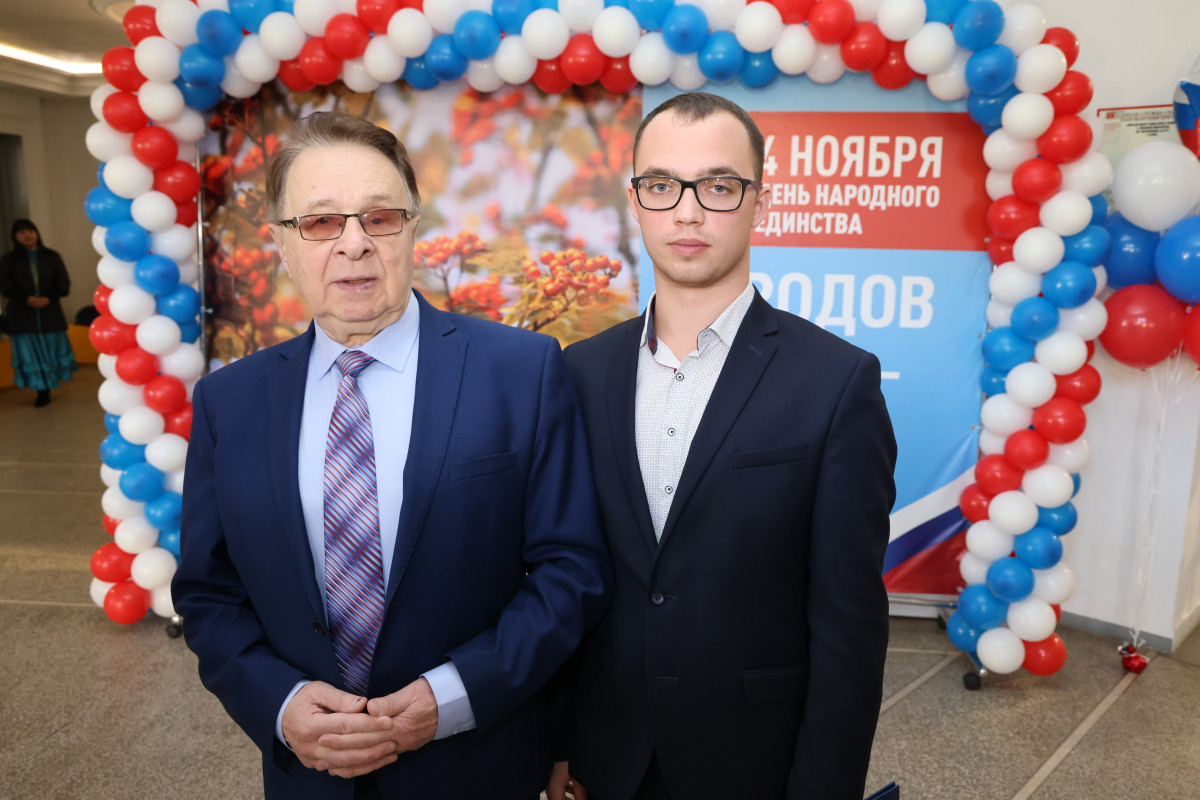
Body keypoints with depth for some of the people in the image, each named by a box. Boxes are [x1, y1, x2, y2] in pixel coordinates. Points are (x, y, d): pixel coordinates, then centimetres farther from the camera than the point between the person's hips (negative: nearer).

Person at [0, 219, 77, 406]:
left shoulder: (52, 257, 8)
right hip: (23, 316, 0)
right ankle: (42, 392, 4)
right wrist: (27, 299, -17)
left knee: (53, 348, 2)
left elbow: (64, 283, 3)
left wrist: (48, 299, -15)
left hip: (50, 312, 0)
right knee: (30, 353, -1)